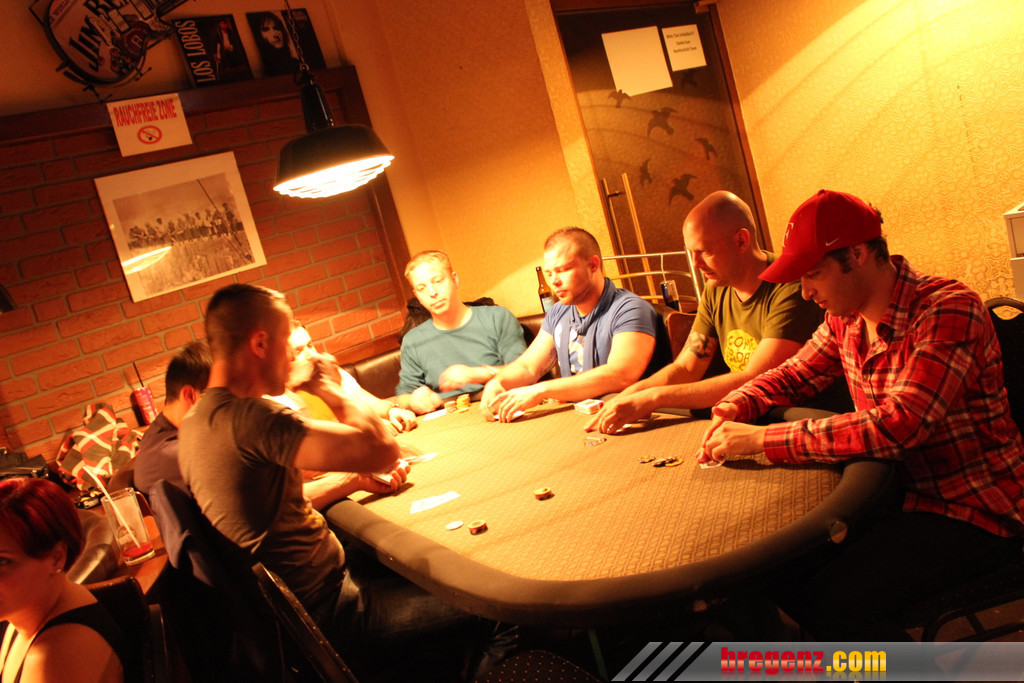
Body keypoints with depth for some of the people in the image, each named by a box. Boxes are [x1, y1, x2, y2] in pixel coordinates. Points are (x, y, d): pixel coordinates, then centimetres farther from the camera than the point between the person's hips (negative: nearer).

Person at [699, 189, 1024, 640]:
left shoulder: (950, 311, -22)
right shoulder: (845, 319, 2)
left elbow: (898, 425, -33)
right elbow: (794, 374, 14)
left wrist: (761, 439, -32)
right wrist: (733, 409, -9)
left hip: (974, 510, -7)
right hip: (903, 493, 8)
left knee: (834, 602, -24)